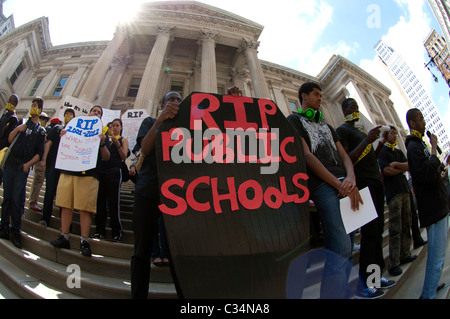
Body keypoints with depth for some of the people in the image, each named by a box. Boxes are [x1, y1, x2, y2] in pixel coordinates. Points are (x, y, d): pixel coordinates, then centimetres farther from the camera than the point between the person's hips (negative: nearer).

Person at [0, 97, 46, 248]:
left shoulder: (41, 131, 7)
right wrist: (17, 130, -6)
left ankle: (15, 232, 2)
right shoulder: (22, 123, 16)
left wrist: (28, 164, -12)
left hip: (23, 167, -3)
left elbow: (39, 153, 2)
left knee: (16, 199, -5)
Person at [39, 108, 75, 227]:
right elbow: (48, 143, 7)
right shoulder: (56, 128, 14)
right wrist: (44, 159, -2)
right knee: (49, 191, -3)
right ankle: (45, 218, 4)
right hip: (52, 163, 1)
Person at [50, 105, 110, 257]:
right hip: (67, 172, 4)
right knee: (66, 206, 5)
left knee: (85, 209, -7)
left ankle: (84, 241, -2)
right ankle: (64, 237, 15)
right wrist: (63, 136, 1)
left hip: (88, 175, -3)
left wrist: (103, 143, -14)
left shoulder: (101, 134, 13)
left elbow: (106, 157, 4)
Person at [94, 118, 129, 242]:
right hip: (102, 170, 4)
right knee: (100, 200, 5)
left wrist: (117, 144, -13)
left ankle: (116, 232, 3)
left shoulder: (123, 140, 9)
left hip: (114, 171, -4)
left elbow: (124, 157, -1)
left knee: (113, 202, -4)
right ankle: (100, 230, 15)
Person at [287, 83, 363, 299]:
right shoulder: (294, 120, 7)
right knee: (340, 248, -15)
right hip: (323, 186, -7)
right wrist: (339, 184, -13)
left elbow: (344, 155, 18)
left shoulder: (326, 126, 30)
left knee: (346, 247, 8)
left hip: (346, 186, 7)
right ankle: (333, 294, -5)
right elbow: (306, 156, -7)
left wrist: (351, 178, -5)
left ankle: (344, 293, 21)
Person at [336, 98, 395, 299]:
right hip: (362, 183, -9)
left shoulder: (361, 131, 26)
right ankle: (363, 284, -4)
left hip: (376, 181, 9)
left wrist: (380, 143, 11)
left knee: (378, 230, 8)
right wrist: (366, 141, -18)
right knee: (370, 232, -12)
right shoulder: (342, 130, -2)